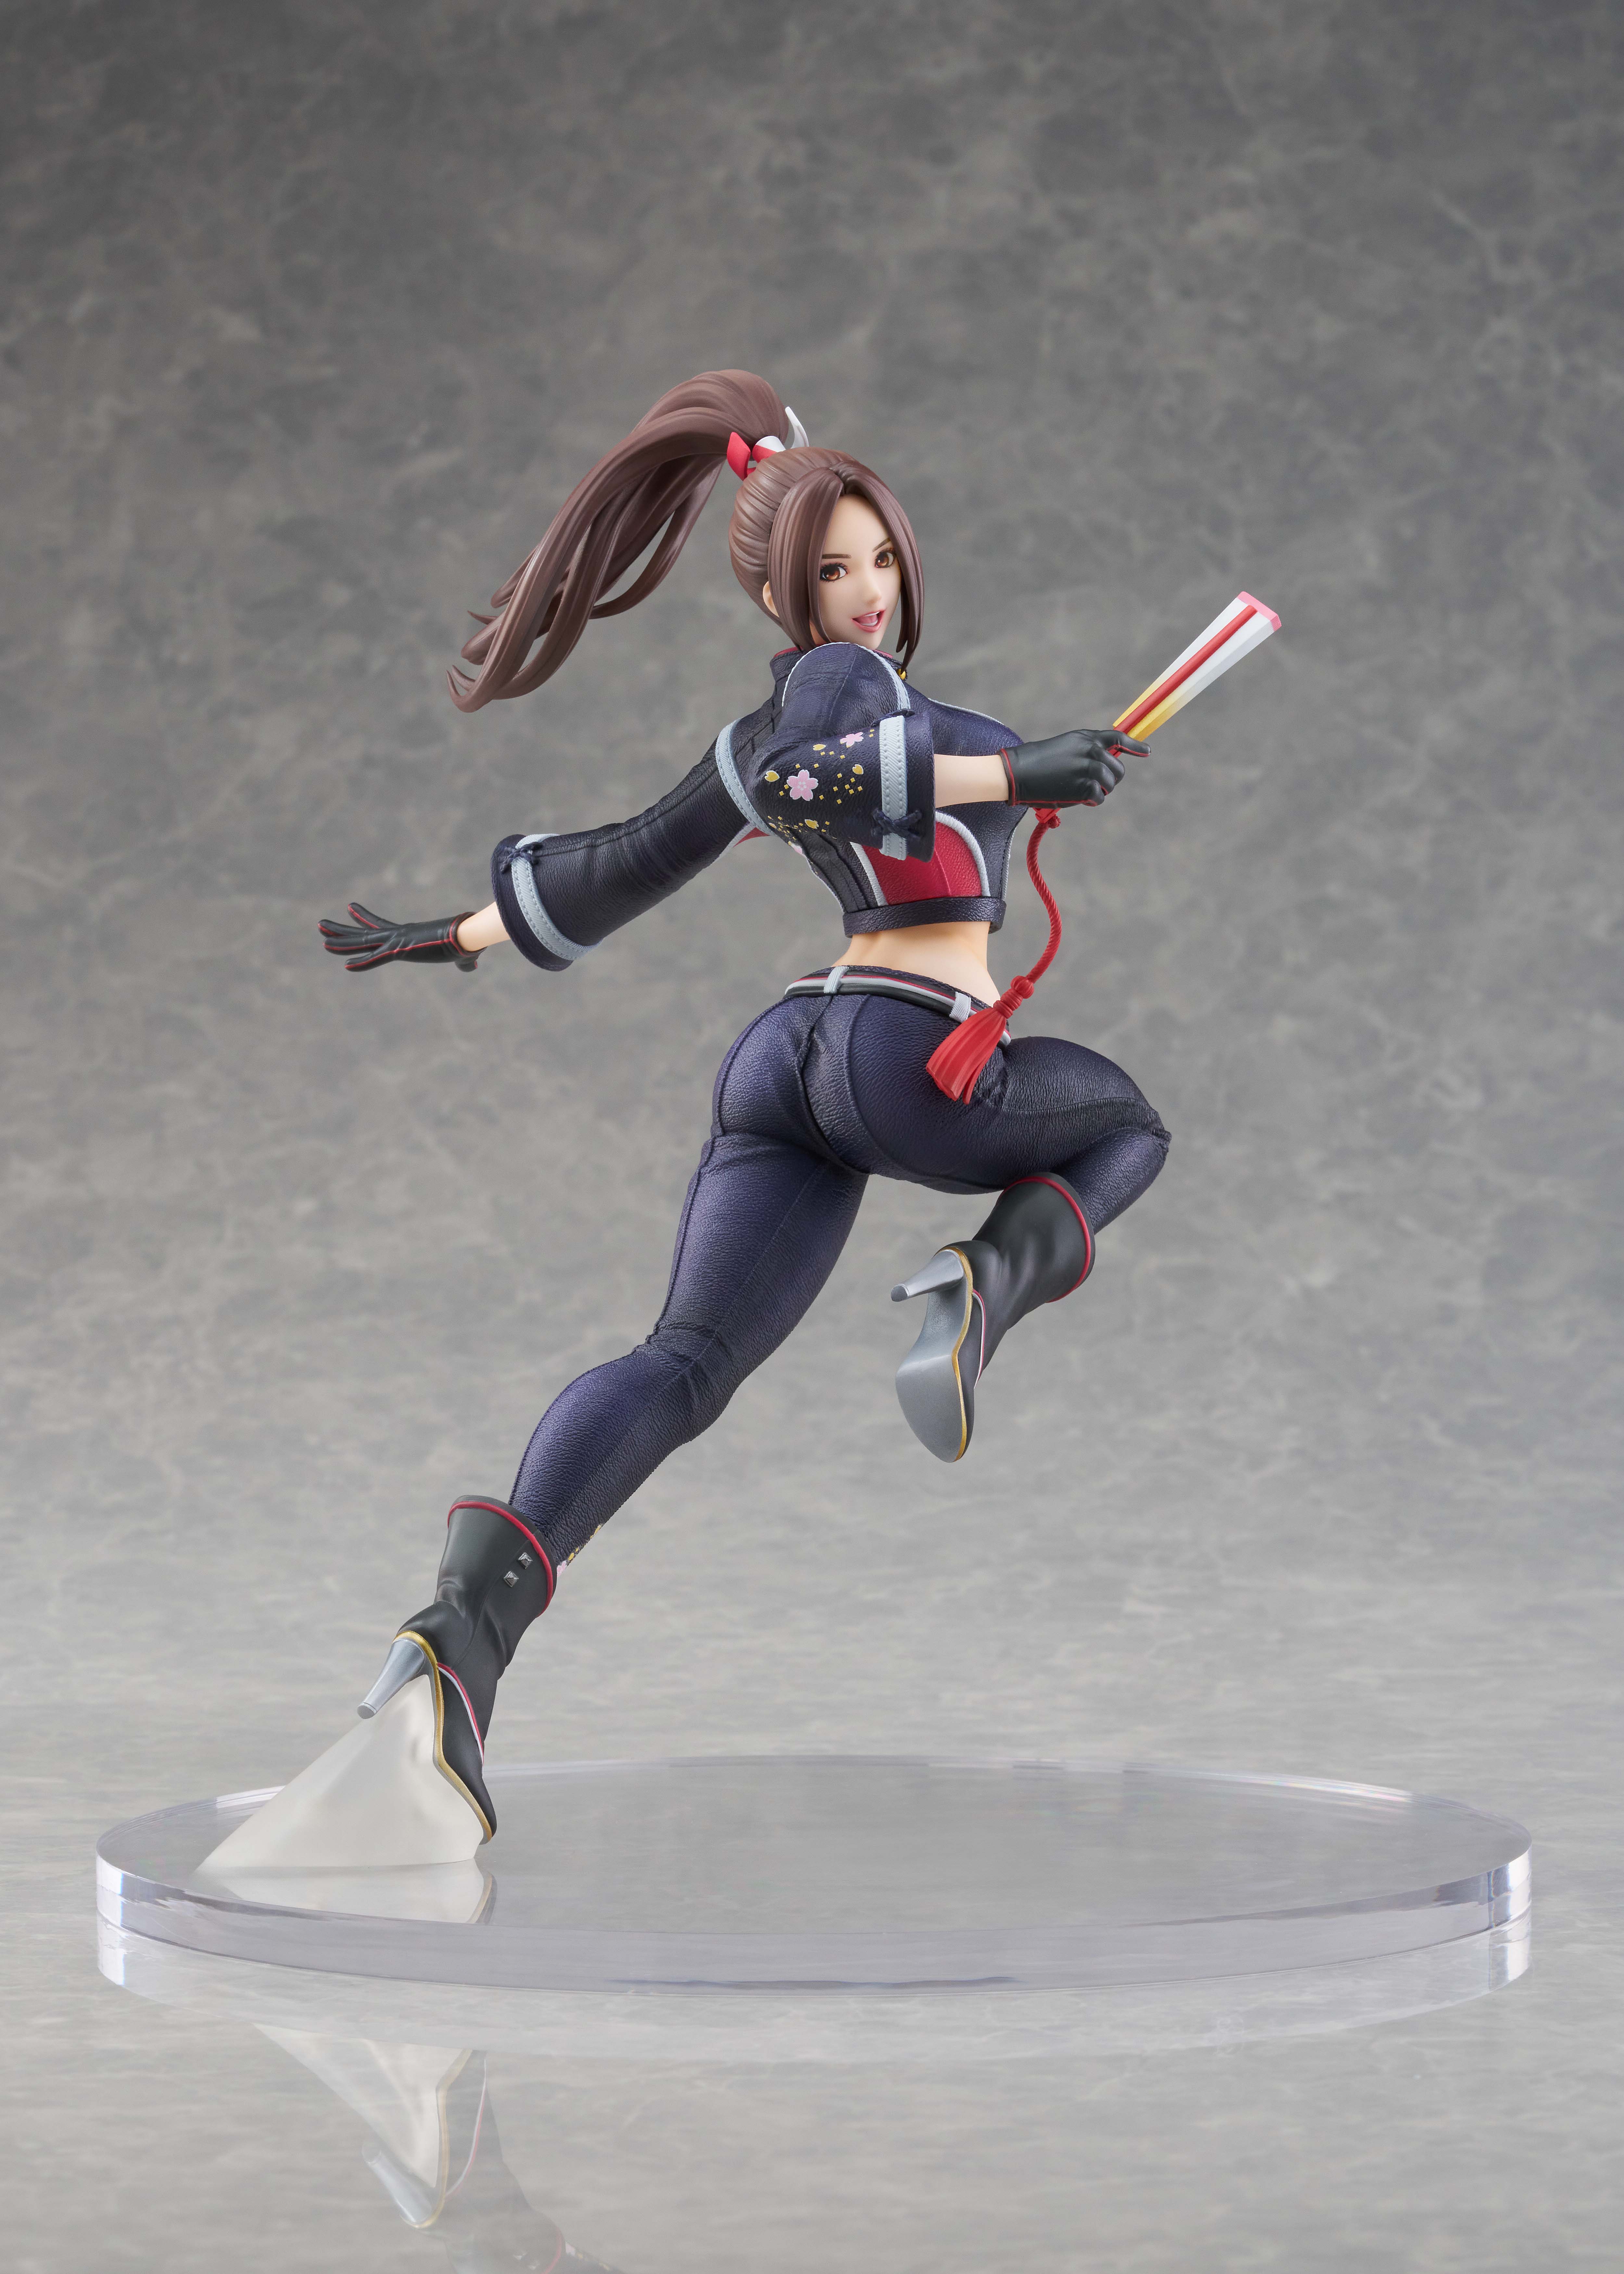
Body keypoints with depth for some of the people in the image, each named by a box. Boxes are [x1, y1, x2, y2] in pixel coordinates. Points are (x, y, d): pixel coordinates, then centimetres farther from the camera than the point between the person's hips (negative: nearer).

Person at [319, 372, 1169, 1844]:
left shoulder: (785, 724, 27)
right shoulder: (835, 679, 0)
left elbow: (630, 860, 33)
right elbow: (806, 779, -23)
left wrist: (465, 937, 45)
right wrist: (1009, 772, -25)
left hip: (792, 1054, 7)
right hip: (919, 1057, -7)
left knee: (688, 1361, -8)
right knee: (1129, 1124, 22)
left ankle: (477, 1614, -31)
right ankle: (988, 1289, -9)